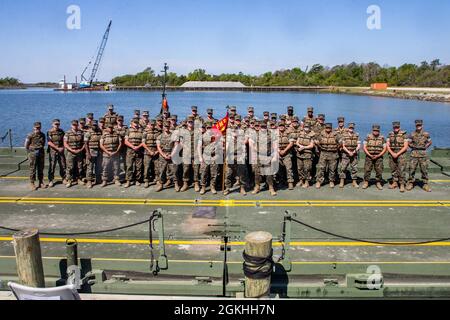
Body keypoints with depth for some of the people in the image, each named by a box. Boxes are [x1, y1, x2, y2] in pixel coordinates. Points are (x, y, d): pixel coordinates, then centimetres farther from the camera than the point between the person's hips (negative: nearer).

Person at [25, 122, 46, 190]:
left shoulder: (43, 135, 6)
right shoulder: (30, 135, -7)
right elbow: (26, 145, -1)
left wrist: (41, 149, 10)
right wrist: (30, 151, 3)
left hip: (41, 153, 4)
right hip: (33, 153, -4)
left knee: (41, 169, 8)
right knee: (33, 169, -1)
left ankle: (41, 183, 16)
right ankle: (32, 184, 4)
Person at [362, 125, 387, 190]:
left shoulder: (382, 138, 5)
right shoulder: (368, 137, 3)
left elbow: (385, 149, 2)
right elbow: (364, 147, 0)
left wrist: (378, 156, -10)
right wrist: (369, 155, -11)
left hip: (378, 157, 1)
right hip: (369, 156, 0)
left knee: (379, 170, -1)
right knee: (367, 170, -4)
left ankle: (378, 183, 11)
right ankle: (366, 183, 7)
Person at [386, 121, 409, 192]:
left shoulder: (404, 135, -3)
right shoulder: (390, 135, 8)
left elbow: (405, 147, -8)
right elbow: (387, 145, 5)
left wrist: (397, 154, -14)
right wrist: (392, 153, -9)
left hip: (401, 154, -4)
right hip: (392, 154, 4)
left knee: (401, 170, -9)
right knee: (393, 169, 9)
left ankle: (402, 185, -7)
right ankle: (395, 183, 19)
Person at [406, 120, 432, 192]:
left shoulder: (426, 134, 5)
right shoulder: (412, 135, 2)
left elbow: (430, 142, 16)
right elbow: (408, 143, 9)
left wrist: (425, 147, 5)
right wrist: (413, 146, 0)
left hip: (423, 154, 1)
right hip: (414, 154, -1)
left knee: (424, 170, 2)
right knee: (412, 169, 0)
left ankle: (425, 184, 11)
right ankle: (410, 184, 9)